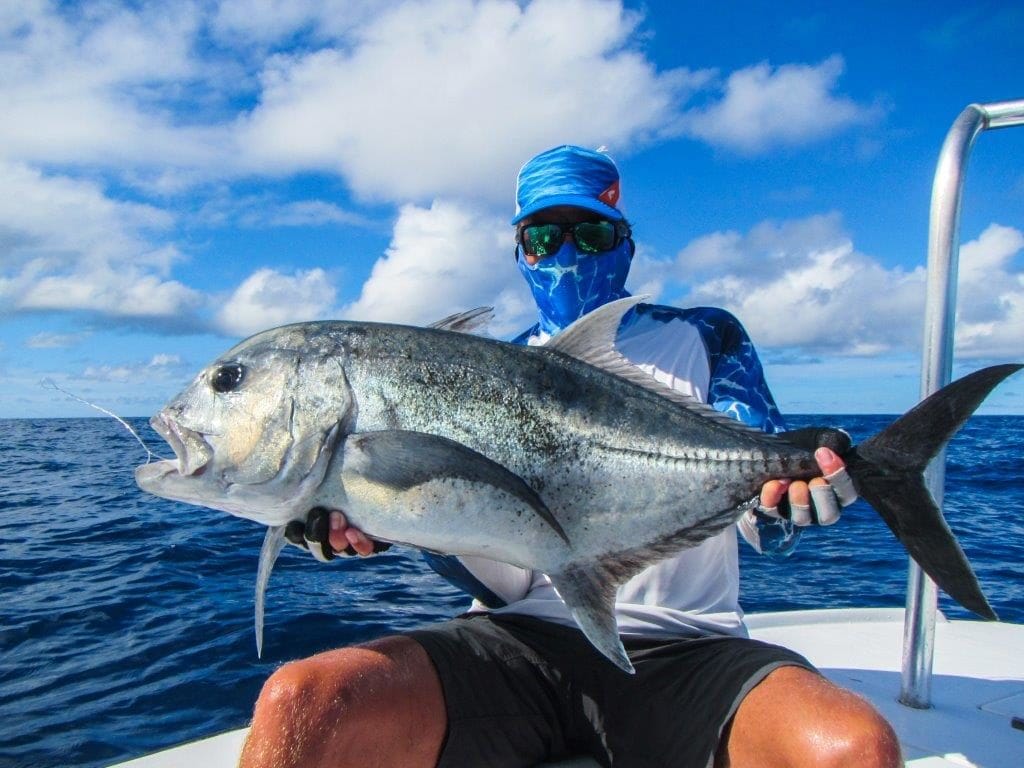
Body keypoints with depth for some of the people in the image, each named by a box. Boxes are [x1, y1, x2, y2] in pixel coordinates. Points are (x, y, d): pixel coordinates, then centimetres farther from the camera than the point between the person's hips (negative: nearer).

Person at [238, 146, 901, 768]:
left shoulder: (704, 339, 11)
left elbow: (766, 527, 1)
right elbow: (505, 580, 4)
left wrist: (781, 506, -23)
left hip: (683, 648, 0)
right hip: (521, 640, 1)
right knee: (298, 705, -24)